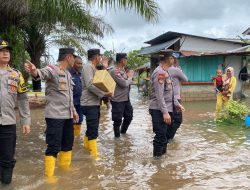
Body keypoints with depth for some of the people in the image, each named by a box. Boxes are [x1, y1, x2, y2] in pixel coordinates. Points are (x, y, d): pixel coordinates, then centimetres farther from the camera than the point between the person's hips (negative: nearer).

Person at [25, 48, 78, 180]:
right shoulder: (52, 69, -12)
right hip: (55, 115, -8)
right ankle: (49, 175, 12)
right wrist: (34, 72, -59)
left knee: (68, 143, 18)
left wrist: (73, 110, 22)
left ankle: (65, 166, 37)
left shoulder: (68, 73, 15)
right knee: (54, 146, -2)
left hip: (67, 115, 8)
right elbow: (42, 73, -36)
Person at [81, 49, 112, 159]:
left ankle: (86, 147, 34)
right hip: (89, 104, -10)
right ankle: (94, 154, 0)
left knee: (92, 128, 19)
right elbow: (90, 85, -24)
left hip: (95, 103, 10)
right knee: (93, 130, -6)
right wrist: (104, 94, -23)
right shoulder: (88, 67, -14)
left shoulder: (93, 68, 16)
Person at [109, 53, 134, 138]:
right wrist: (130, 77, -6)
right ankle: (117, 136, 23)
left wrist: (129, 75, -6)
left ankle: (123, 131, 41)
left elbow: (127, 82, 12)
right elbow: (124, 84, -22)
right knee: (118, 120, 3)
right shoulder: (114, 71, -20)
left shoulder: (123, 70, 8)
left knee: (129, 116, 20)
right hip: (118, 100, -9)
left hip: (126, 99, 9)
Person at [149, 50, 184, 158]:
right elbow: (159, 95, -22)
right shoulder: (159, 72, -17)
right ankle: (157, 157, 5)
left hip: (166, 109, 10)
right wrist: (165, 112, -25)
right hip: (159, 110, -10)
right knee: (161, 135, -5)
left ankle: (163, 152, 31)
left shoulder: (165, 72, 14)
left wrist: (177, 104, 18)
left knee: (164, 134, 18)